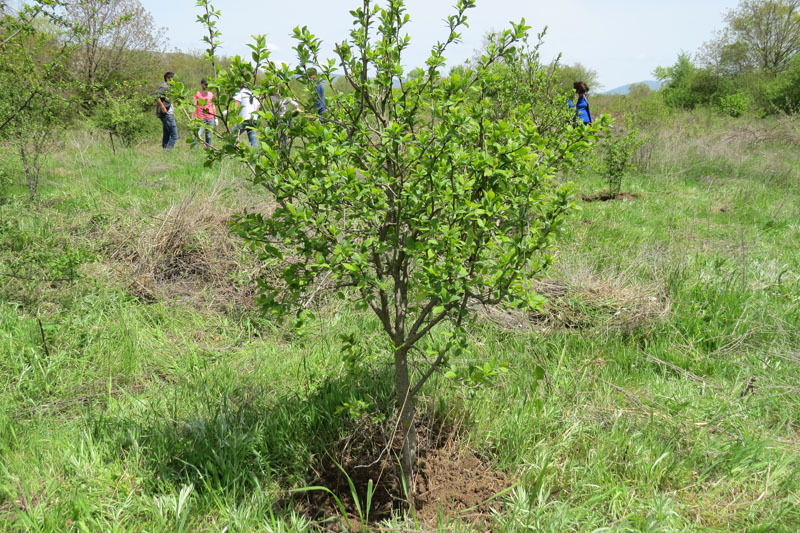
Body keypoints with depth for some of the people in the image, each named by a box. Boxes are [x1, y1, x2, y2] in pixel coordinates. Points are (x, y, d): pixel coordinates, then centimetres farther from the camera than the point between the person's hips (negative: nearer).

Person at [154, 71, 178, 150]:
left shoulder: (168, 87, 19)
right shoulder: (165, 86, -11)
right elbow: (155, 95, -24)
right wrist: (162, 106, -23)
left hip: (167, 114, 10)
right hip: (167, 114, -10)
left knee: (166, 135, 11)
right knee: (174, 136, -12)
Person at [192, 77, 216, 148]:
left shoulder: (211, 94, 13)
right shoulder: (197, 94, 1)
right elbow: (194, 107, -1)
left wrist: (215, 118, 16)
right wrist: (192, 119, -8)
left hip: (210, 118, 4)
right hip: (200, 118, -4)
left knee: (209, 136, 5)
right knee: (198, 135, -13)